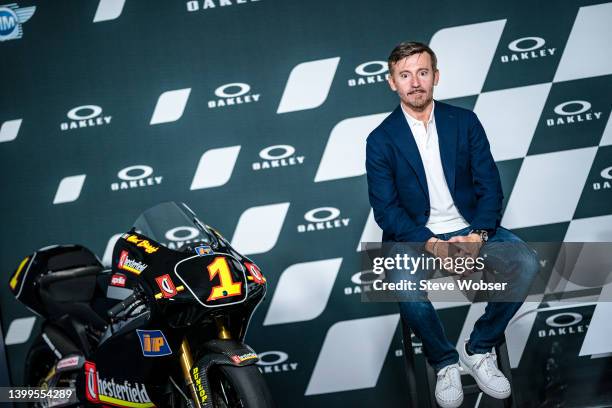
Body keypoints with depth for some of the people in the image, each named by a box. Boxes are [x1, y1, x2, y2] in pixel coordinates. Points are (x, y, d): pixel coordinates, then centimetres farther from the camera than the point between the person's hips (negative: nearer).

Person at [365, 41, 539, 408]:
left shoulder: (465, 121, 5)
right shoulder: (381, 140, -1)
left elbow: (489, 185, 1)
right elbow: (386, 209, -6)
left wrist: (477, 236, -18)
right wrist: (431, 245, -22)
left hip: (470, 229, 3)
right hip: (416, 237, -2)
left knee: (526, 264, -24)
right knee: (407, 287, -34)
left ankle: (479, 350, -2)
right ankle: (446, 362, -6)